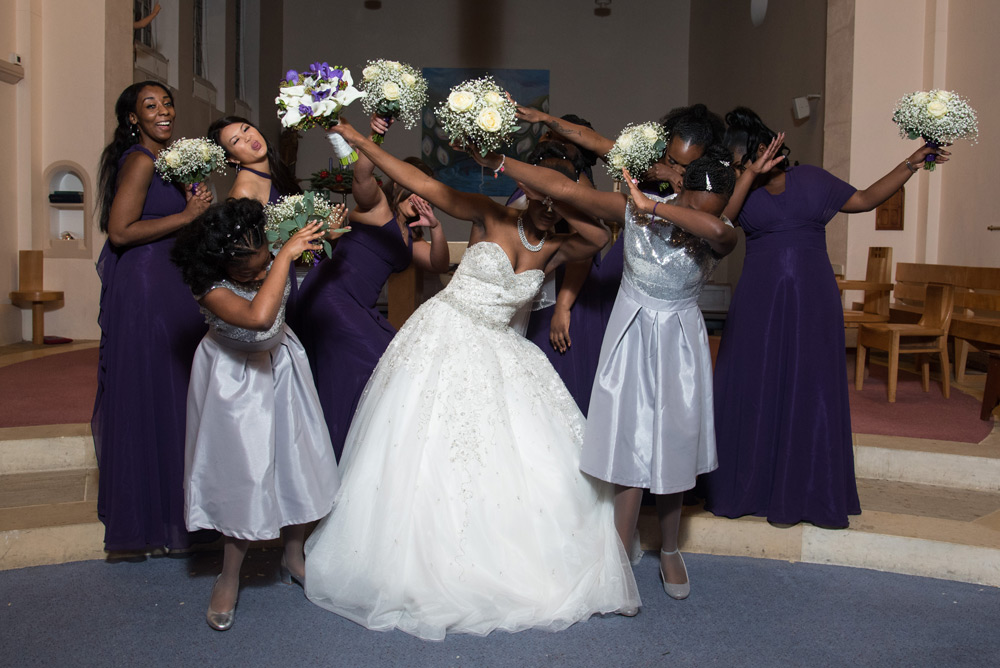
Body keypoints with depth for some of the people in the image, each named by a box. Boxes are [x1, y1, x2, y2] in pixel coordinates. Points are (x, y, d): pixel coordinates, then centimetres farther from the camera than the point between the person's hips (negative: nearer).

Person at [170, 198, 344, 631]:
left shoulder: (270, 255, -18)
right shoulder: (213, 291, -34)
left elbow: (307, 245, 7)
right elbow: (259, 317, -55)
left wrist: (322, 233, -15)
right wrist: (286, 255, -49)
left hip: (281, 369, 6)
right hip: (237, 380, -6)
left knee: (295, 460, 10)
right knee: (246, 473, -4)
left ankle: (293, 557, 31)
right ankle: (229, 578, 18)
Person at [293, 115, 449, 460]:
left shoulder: (409, 237, 23)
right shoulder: (376, 204, -1)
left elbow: (438, 265, 13)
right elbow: (362, 176, -21)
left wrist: (436, 228, -3)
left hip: (360, 308, 9)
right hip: (331, 292, -9)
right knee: (375, 363, -13)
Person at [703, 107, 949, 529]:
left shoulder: (811, 180, 6)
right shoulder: (741, 189, 2)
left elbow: (865, 199, 15)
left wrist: (912, 164, 10)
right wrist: (751, 175, -25)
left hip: (812, 305, 1)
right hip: (760, 307, 0)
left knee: (808, 396, 3)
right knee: (752, 394, 2)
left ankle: (799, 495, 15)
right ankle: (750, 490, 16)